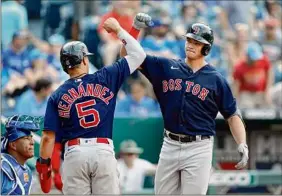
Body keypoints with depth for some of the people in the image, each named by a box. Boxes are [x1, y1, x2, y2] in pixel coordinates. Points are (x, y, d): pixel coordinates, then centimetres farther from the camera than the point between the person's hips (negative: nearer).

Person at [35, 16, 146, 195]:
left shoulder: (57, 96, 6)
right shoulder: (105, 79, 4)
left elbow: (48, 137, 0)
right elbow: (138, 55, 11)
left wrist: (43, 164, 8)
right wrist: (118, 30, 20)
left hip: (74, 153, 1)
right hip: (104, 152, -1)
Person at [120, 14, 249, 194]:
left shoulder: (216, 79, 0)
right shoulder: (165, 67, 6)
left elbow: (232, 115, 1)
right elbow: (128, 54, 6)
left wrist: (242, 145, -13)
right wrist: (136, 28, -10)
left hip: (198, 148, -4)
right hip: (170, 145, 4)